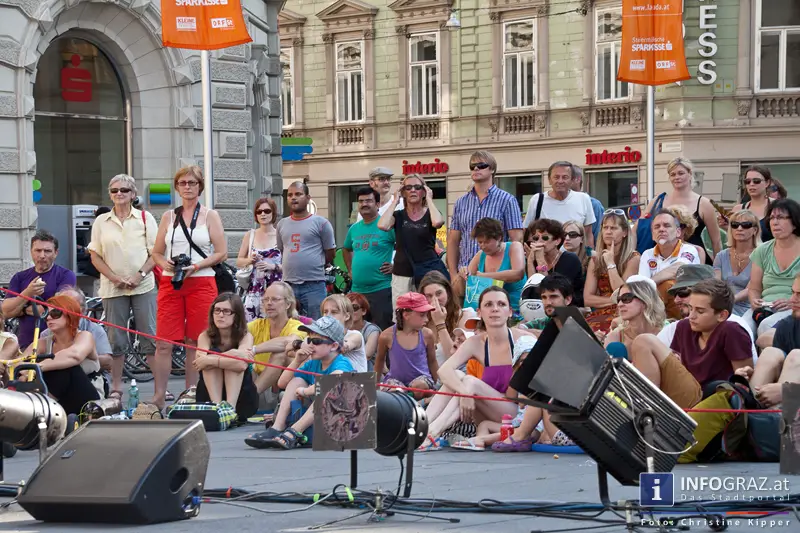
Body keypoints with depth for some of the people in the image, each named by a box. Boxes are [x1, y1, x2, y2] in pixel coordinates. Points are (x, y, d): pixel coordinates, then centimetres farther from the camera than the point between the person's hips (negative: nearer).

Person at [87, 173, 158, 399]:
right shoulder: (101, 222, 8)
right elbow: (95, 256, 6)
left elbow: (156, 253, 2)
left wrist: (140, 275, -11)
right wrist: (114, 278, -7)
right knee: (117, 339, 3)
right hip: (113, 287, 1)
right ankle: (116, 387, 9)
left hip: (143, 285, -1)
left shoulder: (145, 218, 5)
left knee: (150, 337, -2)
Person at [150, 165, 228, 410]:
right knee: (163, 343, -5)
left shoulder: (210, 216, 7)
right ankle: (158, 398, -4)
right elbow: (156, 253, 16)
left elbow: (221, 253, 0)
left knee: (195, 343, 0)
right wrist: (165, 264, -7)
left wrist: (195, 266, -12)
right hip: (170, 284, 2)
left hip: (201, 283, -2)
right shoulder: (169, 217, 14)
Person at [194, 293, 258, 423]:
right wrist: (231, 354, -30)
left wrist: (209, 361, -28)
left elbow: (242, 364, -29)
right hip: (209, 397, 1)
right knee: (212, 359, -22)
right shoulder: (205, 337, -3)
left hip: (242, 401, -1)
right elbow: (202, 361, -25)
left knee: (236, 362, -24)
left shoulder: (245, 337, -7)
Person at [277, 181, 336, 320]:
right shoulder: (282, 224, 13)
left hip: (314, 286, -4)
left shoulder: (320, 222, 0)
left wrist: (313, 266, 10)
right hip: (288, 286, 5)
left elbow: (330, 253, 3)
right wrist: (293, 267, 13)